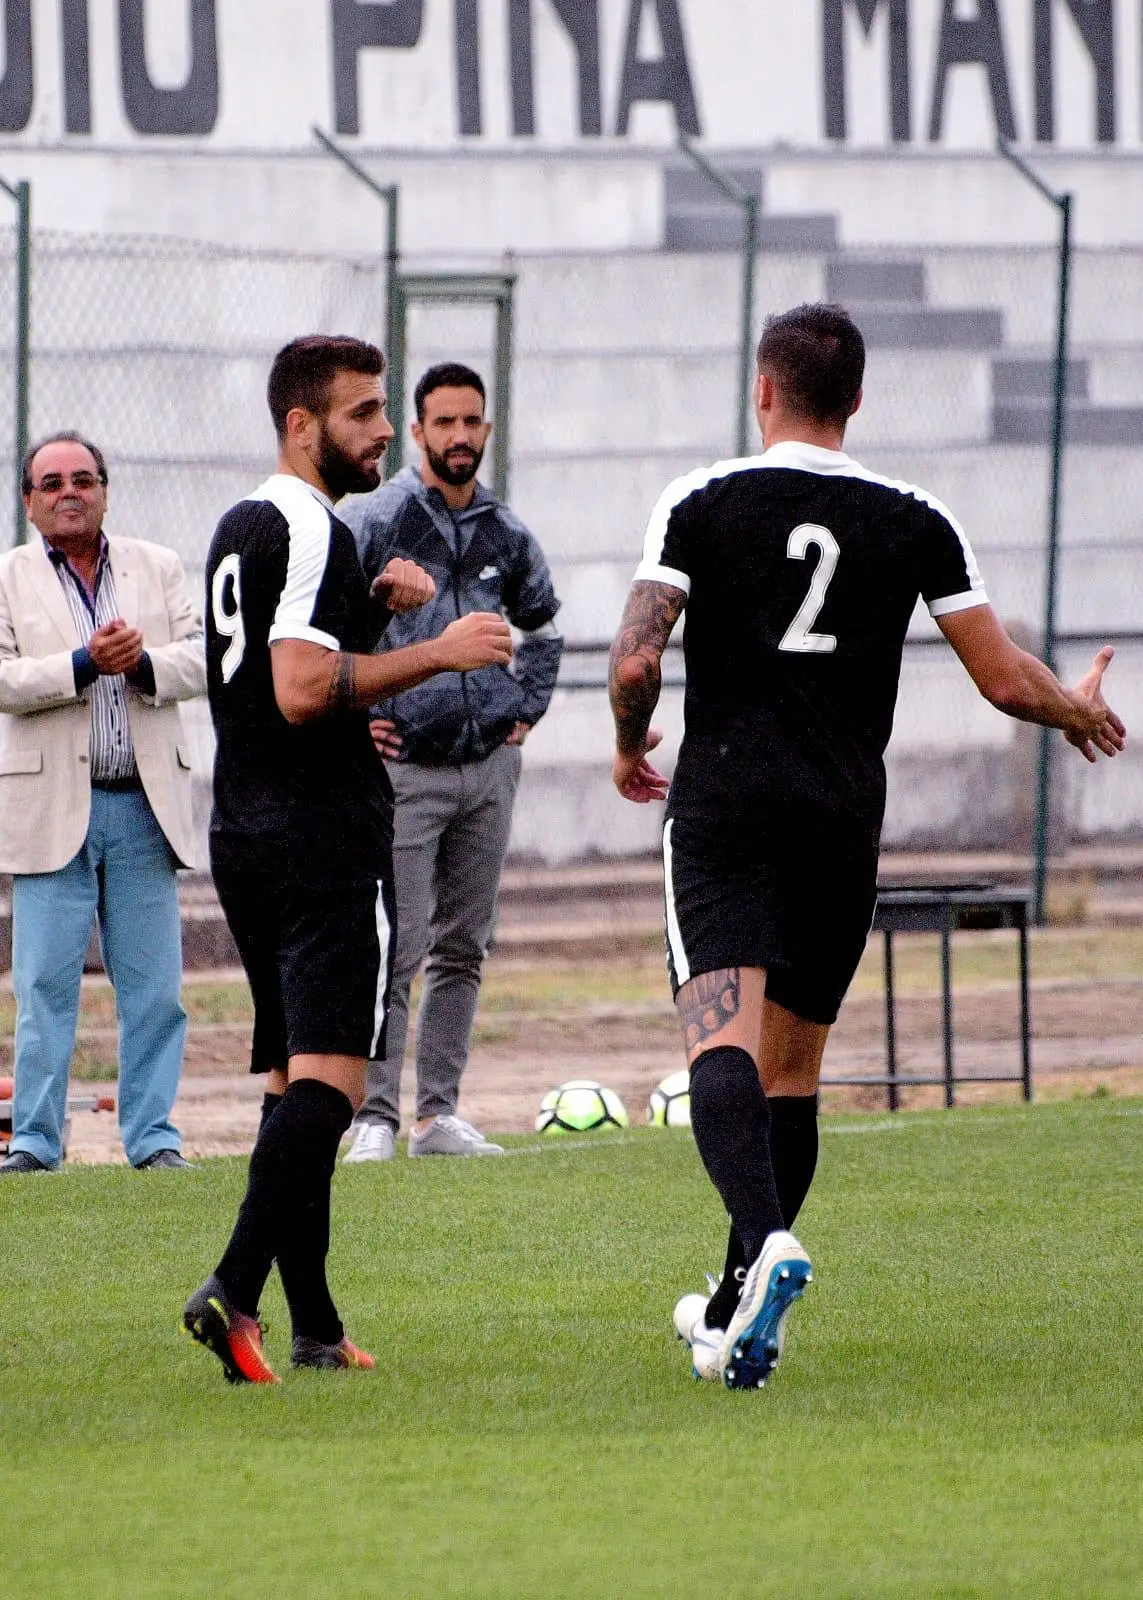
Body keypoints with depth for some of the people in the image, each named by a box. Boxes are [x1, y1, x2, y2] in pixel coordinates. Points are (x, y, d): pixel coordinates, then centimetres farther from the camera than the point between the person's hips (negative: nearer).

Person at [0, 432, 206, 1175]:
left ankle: (154, 1135, 8)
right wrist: (85, 663, -18)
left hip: (145, 806, 2)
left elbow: (204, 658, 3)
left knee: (154, 986, 2)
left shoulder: (159, 568, 13)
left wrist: (144, 662, -16)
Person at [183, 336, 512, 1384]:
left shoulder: (242, 528, 18)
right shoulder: (310, 531, -13)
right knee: (328, 1080, -14)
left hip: (245, 841, 10)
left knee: (295, 1080, 10)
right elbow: (303, 689, -22)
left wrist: (374, 608, 16)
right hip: (324, 841, -10)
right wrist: (435, 653, -18)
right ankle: (236, 1288, -27)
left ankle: (313, 1327, 9)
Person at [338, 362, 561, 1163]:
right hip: (403, 765, -5)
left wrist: (526, 710, 17)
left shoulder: (507, 536, 10)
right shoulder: (372, 523, -5)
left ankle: (440, 1113, 14)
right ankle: (376, 1119, -7)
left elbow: (542, 628, 29)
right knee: (396, 951, -9)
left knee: (464, 948, 8)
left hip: (490, 766, 5)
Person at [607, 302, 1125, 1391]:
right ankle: (735, 1316, 20)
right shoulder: (916, 524, 5)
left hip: (725, 808, -3)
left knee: (724, 1041, -15)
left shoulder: (700, 505, -1)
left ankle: (765, 1246, -42)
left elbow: (636, 659, -8)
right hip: (845, 814, 3)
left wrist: (629, 745, 13)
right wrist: (1079, 711, 27)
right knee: (793, 1069, 14)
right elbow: (1003, 679, 5)